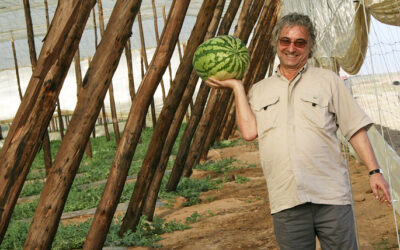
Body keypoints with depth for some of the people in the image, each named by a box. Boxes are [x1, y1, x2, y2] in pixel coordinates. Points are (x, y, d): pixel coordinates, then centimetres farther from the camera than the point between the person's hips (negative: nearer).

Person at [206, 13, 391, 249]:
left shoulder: (328, 80, 10)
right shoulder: (259, 90, 15)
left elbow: (355, 128, 7)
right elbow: (249, 131, -2)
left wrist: (375, 171, -2)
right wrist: (237, 87, 5)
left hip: (331, 196, -1)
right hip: (286, 202, 2)